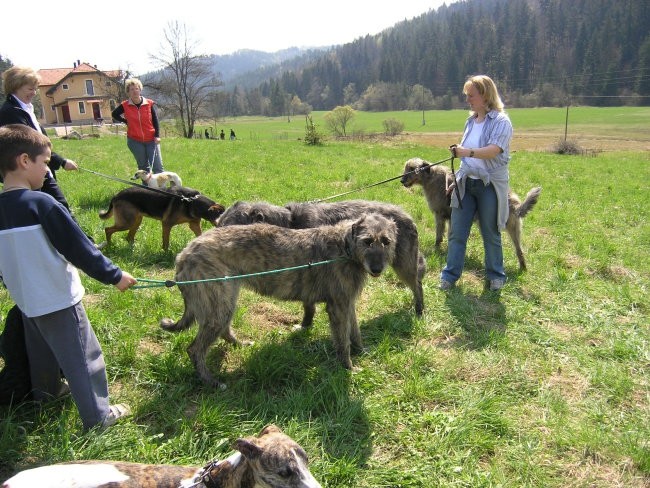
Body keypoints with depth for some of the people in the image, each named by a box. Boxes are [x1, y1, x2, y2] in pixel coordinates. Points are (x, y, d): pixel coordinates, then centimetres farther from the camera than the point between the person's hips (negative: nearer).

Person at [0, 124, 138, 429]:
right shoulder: (42, 204, -22)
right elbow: (79, 248, -19)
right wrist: (113, 275, -9)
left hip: (26, 301, 8)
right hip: (58, 300, -8)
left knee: (41, 352, 28)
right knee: (83, 358, 4)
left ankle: (45, 392, 50)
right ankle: (97, 416, 13)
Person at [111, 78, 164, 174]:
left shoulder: (150, 104, -4)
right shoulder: (125, 106, -3)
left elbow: (155, 121, 0)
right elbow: (114, 114, 15)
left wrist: (157, 136, -9)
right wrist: (126, 122, 3)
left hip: (151, 140, -1)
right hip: (135, 141, 1)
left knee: (158, 167, -2)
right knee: (143, 167, 10)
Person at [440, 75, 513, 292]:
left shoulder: (501, 121, -9)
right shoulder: (471, 121, 12)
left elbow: (493, 150, -25)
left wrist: (468, 152, -40)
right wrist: (457, 180, 18)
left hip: (490, 184, -5)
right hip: (466, 184, 6)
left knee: (491, 233, 7)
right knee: (457, 232, 3)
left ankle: (496, 275, 24)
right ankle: (450, 274, 12)